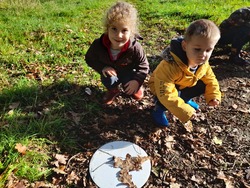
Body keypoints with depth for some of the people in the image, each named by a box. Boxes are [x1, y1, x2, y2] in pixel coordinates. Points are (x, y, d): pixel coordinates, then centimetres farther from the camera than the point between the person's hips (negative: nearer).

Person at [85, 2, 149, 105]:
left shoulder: (135, 48, -34)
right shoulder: (98, 45, -30)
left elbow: (143, 66, -18)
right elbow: (89, 59, -10)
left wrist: (137, 80, -34)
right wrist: (102, 67, -28)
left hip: (129, 72, -1)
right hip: (110, 71, 1)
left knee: (131, 90, -19)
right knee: (108, 80, -28)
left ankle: (136, 86, 21)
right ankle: (114, 90, 10)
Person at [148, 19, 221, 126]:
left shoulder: (203, 63, -18)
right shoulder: (170, 66, -42)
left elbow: (210, 79, 1)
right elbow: (166, 94, -45)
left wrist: (214, 96, -12)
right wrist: (184, 111, -43)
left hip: (184, 86, 7)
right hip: (161, 87, -7)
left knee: (202, 86, -5)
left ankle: (185, 99, 20)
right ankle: (159, 109, -7)